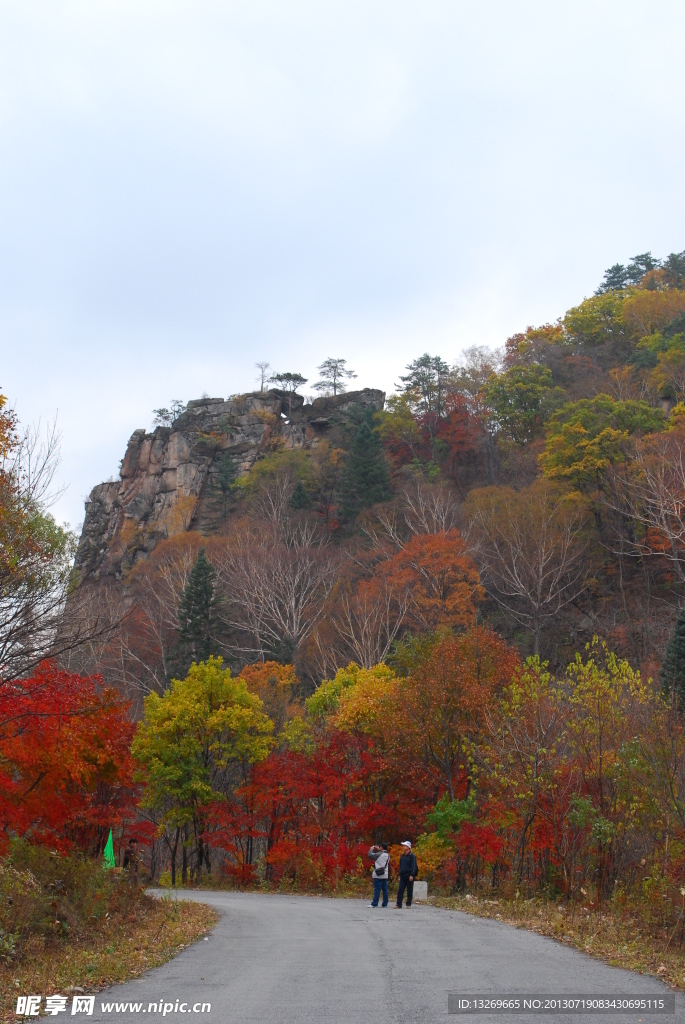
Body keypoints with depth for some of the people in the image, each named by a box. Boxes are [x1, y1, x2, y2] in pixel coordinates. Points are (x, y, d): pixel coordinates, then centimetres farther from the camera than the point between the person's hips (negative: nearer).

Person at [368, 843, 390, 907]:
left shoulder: (379, 854, -14)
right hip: (385, 875, 7)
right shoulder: (388, 855, 7)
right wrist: (379, 850, 23)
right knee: (385, 889, 7)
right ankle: (385, 904, 9)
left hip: (378, 875, -7)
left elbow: (370, 855, -9)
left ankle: (374, 904, -3)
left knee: (377, 890, -4)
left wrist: (371, 849, 7)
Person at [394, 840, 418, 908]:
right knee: (400, 890, -1)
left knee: (409, 891, 2)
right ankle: (399, 905, -1)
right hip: (402, 876, 6)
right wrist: (400, 874, 17)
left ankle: (408, 904, 11)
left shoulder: (412, 856, -6)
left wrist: (411, 875, -19)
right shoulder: (402, 856, 14)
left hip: (409, 876, -6)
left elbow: (413, 866, -12)